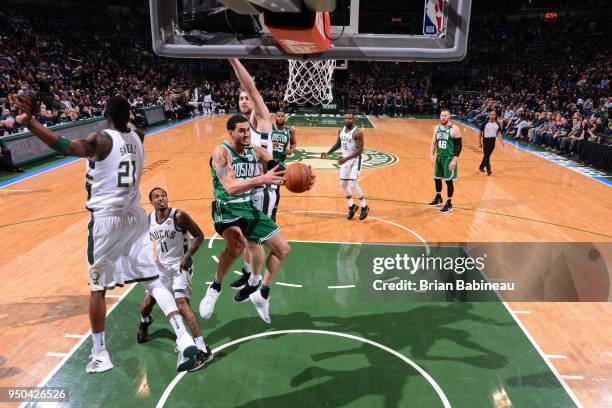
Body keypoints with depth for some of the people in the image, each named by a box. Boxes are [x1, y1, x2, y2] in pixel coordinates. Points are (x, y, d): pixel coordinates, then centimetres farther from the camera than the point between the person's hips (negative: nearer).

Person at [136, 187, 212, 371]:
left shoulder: (179, 216, -18)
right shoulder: (149, 219, 0)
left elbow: (199, 236, -13)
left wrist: (188, 256, -23)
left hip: (180, 266, -6)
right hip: (161, 266, 6)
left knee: (182, 305, -19)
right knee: (146, 304, 13)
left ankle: (203, 351, -16)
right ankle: (144, 323, 53)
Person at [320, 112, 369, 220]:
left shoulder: (358, 132, -19)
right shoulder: (341, 131, 3)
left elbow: (360, 150, -22)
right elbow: (338, 144, 19)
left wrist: (346, 158, -28)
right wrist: (328, 153, 7)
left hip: (355, 159, -7)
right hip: (345, 159, 7)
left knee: (353, 184, -12)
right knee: (343, 183, 9)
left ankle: (364, 207, 7)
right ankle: (352, 206, 26)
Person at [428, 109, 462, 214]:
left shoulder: (454, 129, -13)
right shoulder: (436, 128, 4)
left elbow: (458, 146, -12)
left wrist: (454, 160, -19)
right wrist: (432, 155, -1)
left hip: (449, 158, -6)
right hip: (439, 157, 6)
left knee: (449, 180, -1)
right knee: (437, 178, 15)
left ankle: (449, 204, 10)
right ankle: (438, 199, 35)